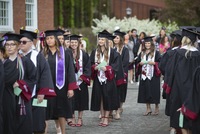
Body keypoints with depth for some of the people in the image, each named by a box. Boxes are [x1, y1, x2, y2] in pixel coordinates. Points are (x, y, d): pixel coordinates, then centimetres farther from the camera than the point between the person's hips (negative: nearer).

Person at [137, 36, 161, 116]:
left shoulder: (156, 53, 0)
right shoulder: (142, 53, 14)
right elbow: (138, 62, 17)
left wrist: (153, 63, -18)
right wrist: (140, 63, -3)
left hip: (153, 75, -4)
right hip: (144, 75, 4)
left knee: (154, 91, -2)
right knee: (145, 91, 2)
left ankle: (156, 107, 12)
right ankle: (148, 108, 9)